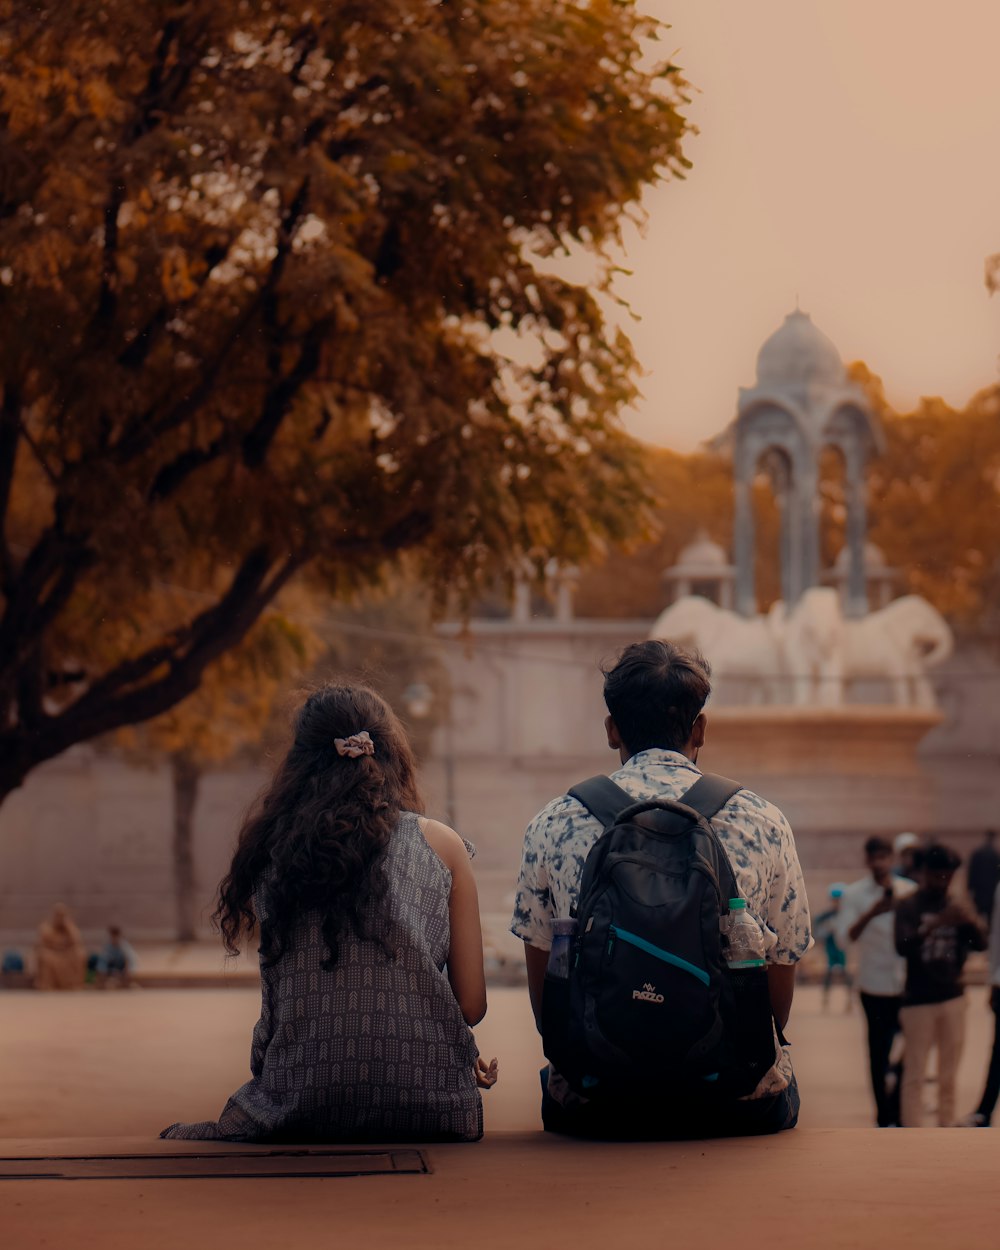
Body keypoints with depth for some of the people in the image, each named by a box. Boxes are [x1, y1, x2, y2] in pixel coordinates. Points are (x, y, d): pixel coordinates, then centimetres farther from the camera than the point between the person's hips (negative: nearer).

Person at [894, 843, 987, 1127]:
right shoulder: (908, 906, -4)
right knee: (915, 1075, -2)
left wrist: (973, 923, -22)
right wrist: (935, 924, -33)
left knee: (949, 1077, 9)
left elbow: (980, 944, -2)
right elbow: (903, 946, -19)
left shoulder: (957, 908, 8)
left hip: (953, 999, 4)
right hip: (918, 1000, -4)